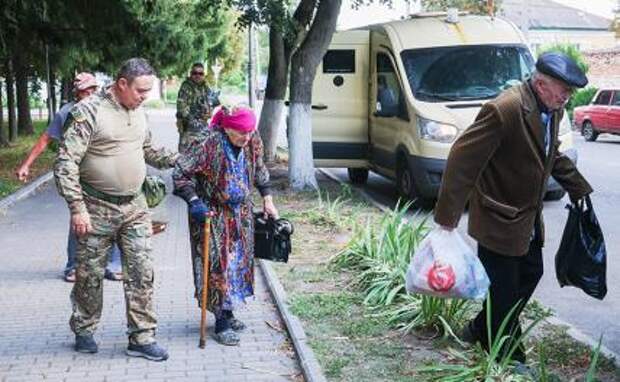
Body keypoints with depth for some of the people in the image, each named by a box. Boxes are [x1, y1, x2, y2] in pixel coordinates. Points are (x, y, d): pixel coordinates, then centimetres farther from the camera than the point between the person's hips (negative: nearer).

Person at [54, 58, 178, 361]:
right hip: (96, 210, -5)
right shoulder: (89, 111, -14)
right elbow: (65, 163, -17)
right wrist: (77, 207, -21)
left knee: (141, 271, 1)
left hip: (134, 207, 5)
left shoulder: (139, 113, 8)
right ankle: (84, 331, 28)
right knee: (90, 274, 8)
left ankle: (141, 338, 10)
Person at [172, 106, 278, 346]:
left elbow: (259, 171, 15)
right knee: (218, 265, -6)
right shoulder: (208, 143, -22)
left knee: (239, 261, 12)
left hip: (241, 213, 6)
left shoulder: (253, 142, -3)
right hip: (212, 213, -6)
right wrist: (194, 201, -27)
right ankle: (221, 323, 2)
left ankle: (228, 313, 27)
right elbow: (180, 173, -20)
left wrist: (267, 199, 14)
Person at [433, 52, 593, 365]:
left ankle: (482, 330, 35)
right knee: (504, 290, 1)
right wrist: (447, 217, -26)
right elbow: (462, 159, -26)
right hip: (499, 220, -9)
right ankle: (507, 356, 21)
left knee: (530, 274, 18)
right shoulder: (504, 110, -27)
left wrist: (579, 189, 17)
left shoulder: (553, 110, 0)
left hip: (529, 217, 9)